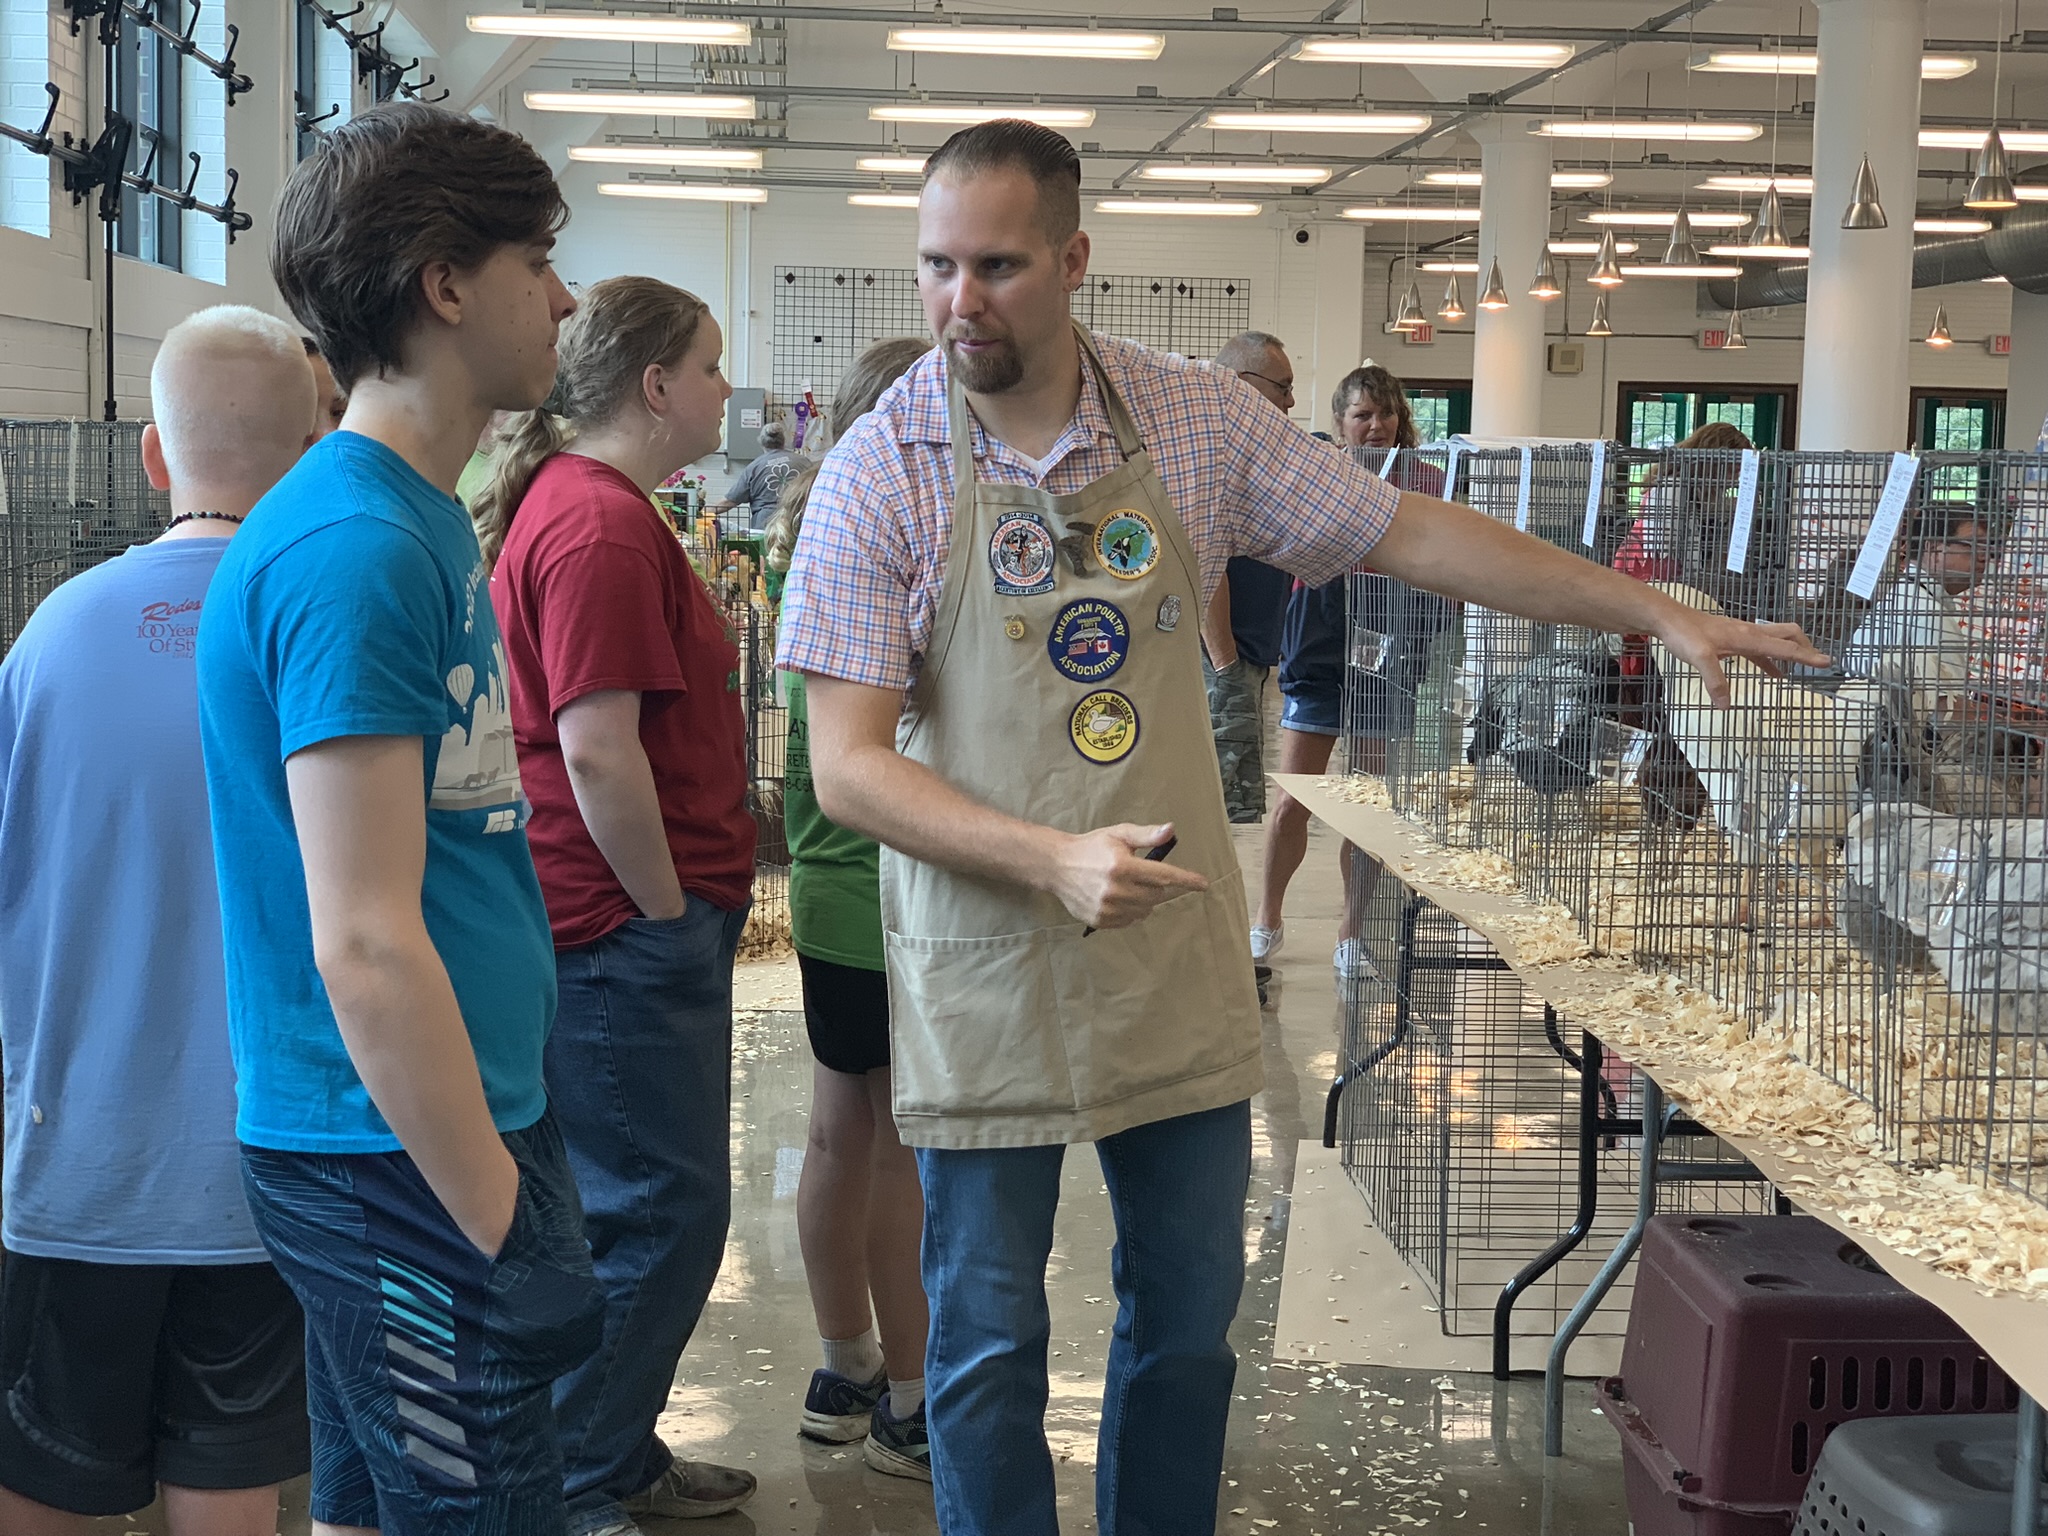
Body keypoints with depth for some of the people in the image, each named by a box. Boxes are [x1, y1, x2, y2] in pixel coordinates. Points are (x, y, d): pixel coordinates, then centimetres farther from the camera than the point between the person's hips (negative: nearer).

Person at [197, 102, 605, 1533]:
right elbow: (364, 946, -23)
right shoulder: (355, 546, -20)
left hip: (433, 1134, 9)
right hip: (405, 1157, -9)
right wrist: (499, 1220, -20)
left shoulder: (420, 515, 11)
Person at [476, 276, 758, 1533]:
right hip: (629, 930, -11)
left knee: (641, 1207, 18)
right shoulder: (603, 525, -19)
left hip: (623, 922, 11)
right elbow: (598, 749, -25)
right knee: (660, 1215, -2)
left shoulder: (577, 501, 15)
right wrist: (669, 909, -15)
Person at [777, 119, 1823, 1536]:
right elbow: (846, 767, -13)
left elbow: (1409, 533, 7)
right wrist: (1052, 859, -27)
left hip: (1180, 966, 3)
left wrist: (1656, 611, 6)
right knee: (990, 1345, 8)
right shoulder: (881, 474, -10)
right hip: (987, 979, -3)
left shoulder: (1197, 421, -1)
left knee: (1190, 1316, 15)